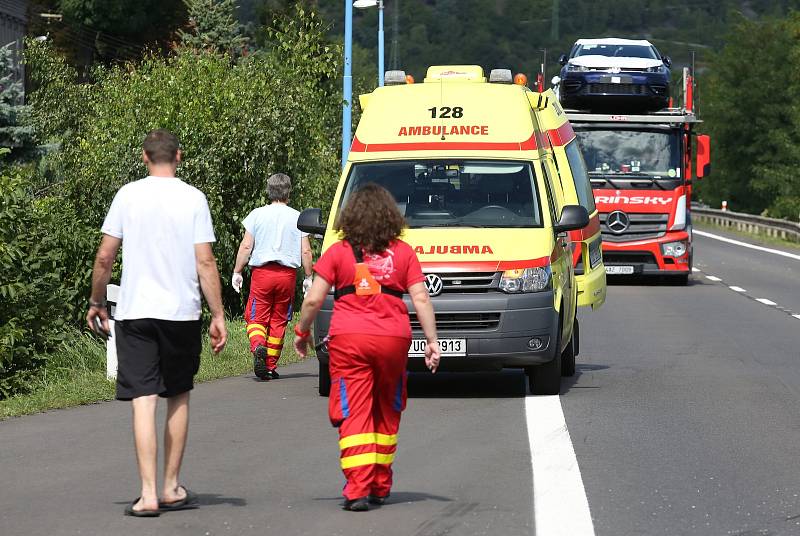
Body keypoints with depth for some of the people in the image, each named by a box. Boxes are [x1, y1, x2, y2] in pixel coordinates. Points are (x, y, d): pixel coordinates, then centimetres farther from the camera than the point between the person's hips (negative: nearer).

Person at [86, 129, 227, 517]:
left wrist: (96, 303, 13)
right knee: (178, 397, 16)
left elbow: (105, 256, 0)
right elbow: (205, 261, -5)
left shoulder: (128, 195, 0)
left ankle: (148, 494, -13)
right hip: (182, 311, 1)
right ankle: (172, 488, 21)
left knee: (143, 400, -4)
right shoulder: (192, 198, -2)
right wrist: (218, 316, -1)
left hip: (134, 311, 0)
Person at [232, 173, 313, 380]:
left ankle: (258, 347, -26)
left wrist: (237, 272, 7)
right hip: (287, 274, 1)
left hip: (262, 272, -1)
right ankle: (271, 366, 10)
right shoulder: (297, 217, 3)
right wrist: (308, 277, 11)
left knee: (256, 317, 4)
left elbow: (246, 246, -1)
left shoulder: (257, 214, 1)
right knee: (278, 320, 9)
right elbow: (306, 251, 1)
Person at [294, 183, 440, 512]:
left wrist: (302, 331, 15)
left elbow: (313, 300, 1)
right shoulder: (403, 253, 7)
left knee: (354, 414, -1)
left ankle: (358, 488, -14)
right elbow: (421, 299, 2)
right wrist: (432, 340, 6)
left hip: (348, 339, -2)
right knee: (386, 414, 17)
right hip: (393, 338, 2)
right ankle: (380, 486, 22)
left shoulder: (337, 253, 3)